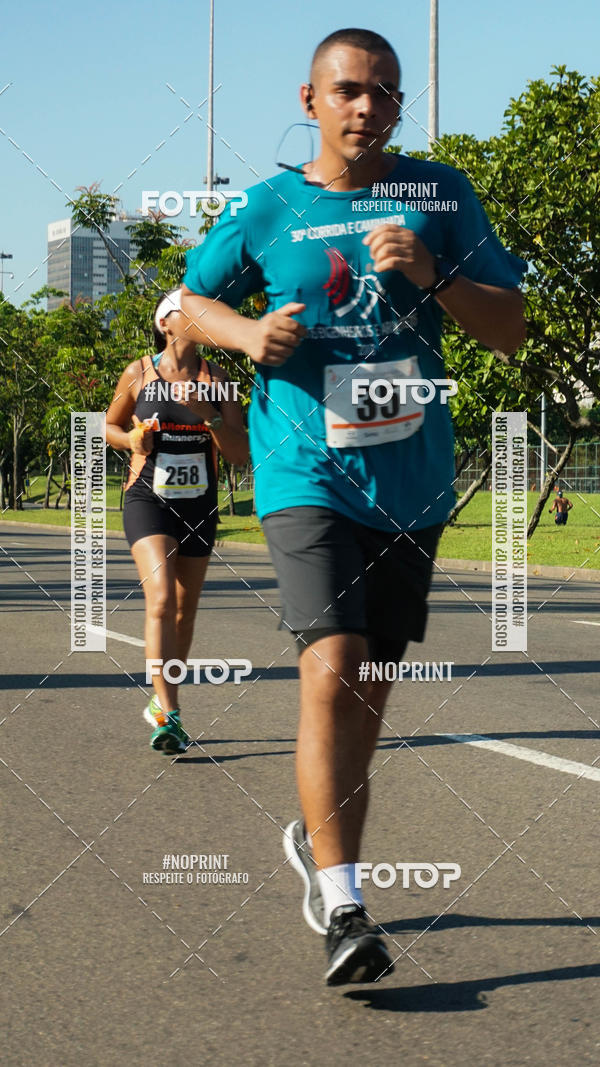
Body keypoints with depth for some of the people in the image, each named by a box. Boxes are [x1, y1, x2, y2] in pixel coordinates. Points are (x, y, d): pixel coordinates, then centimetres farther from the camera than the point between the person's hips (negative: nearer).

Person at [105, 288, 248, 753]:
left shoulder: (215, 379, 2)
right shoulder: (139, 374, -1)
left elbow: (241, 452, -4)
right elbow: (110, 425, 14)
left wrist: (208, 413, -19)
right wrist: (132, 439, -9)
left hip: (199, 504, 3)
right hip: (148, 500, -3)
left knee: (185, 611, 11)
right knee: (161, 598, -21)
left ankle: (160, 704, 31)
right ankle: (168, 717, -26)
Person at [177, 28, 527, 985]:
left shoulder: (440, 195, 4)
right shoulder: (268, 209, 1)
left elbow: (511, 329, 2)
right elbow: (192, 299, 14)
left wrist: (429, 274, -15)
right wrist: (248, 332, -7)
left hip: (411, 477, 3)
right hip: (308, 474, -3)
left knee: (371, 686, 13)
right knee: (332, 671, -18)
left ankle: (318, 838, 37)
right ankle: (341, 907, -13)